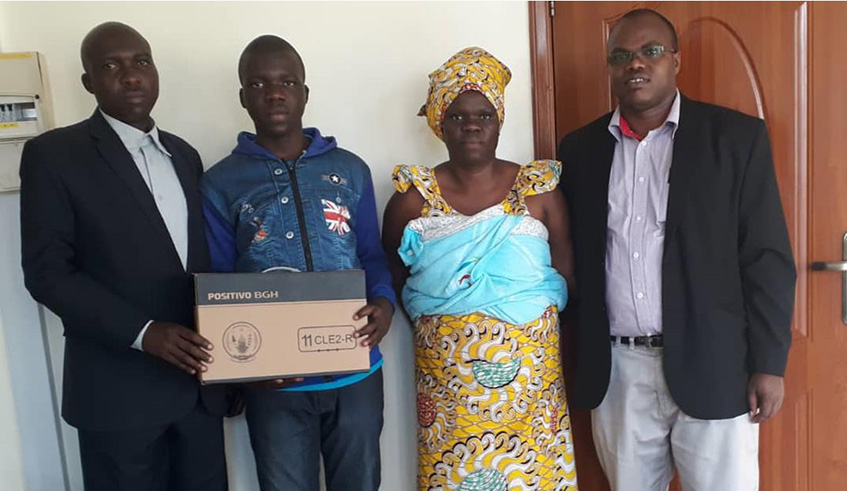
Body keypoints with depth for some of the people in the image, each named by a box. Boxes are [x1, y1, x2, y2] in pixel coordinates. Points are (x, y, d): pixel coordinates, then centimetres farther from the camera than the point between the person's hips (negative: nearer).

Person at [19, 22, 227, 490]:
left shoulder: (183, 154, 12)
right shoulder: (53, 155, -5)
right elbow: (47, 272, -11)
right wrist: (143, 332, -20)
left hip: (198, 379, 5)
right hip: (119, 388, -4)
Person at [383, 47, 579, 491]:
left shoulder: (538, 190, 0)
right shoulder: (414, 199, -1)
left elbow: (566, 275, 5)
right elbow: (393, 279, 9)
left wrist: (533, 319, -3)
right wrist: (437, 324, 3)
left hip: (529, 367, 1)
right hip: (446, 371, 0)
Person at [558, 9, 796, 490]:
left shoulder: (737, 136, -3)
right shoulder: (581, 148, 5)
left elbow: (768, 259, -4)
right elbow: (575, 260, 8)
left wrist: (769, 364, -7)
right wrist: (572, 359, 6)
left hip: (712, 366, -2)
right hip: (615, 369, 3)